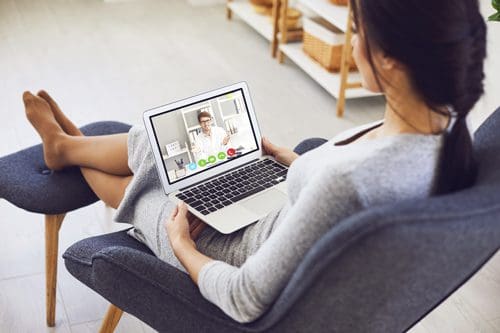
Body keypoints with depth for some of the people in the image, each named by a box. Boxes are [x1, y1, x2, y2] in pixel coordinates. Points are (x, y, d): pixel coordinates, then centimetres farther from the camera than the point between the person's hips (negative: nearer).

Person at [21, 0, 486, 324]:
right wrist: (298, 164, 11)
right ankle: (67, 145, 52)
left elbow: (246, 301, -32)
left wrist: (182, 246, -13)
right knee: (153, 145, 20)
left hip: (251, 262, -6)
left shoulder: (349, 181, -44)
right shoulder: (450, 127, -19)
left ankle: (64, 147, 53)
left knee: (135, 185, 18)